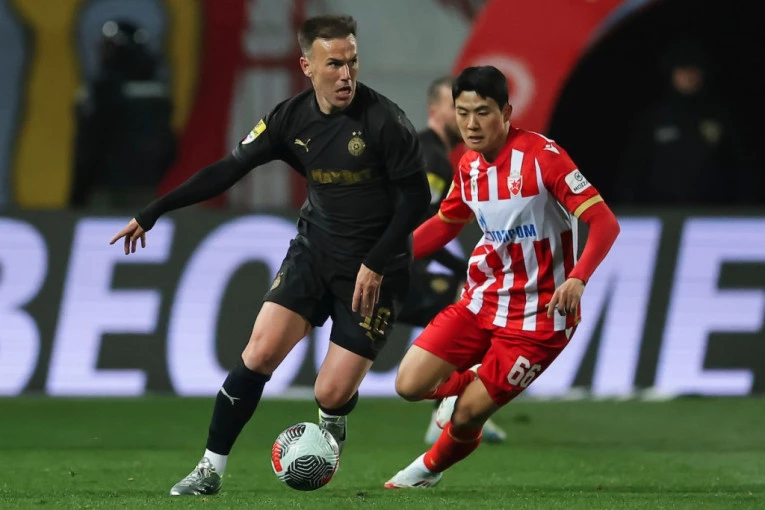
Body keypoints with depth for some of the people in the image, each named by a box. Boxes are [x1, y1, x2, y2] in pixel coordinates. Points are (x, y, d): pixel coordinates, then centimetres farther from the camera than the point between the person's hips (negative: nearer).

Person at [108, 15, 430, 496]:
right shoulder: (293, 117, -4)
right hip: (313, 252, 4)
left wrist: (376, 265, -16)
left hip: (374, 269, -4)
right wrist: (151, 215, 2)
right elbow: (228, 170, 3)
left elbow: (416, 196, -12)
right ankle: (211, 469, -1)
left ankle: (332, 426, 29)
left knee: (331, 393, -10)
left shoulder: (384, 120, -18)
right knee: (261, 352, -13)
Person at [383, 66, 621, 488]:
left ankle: (430, 468, 27)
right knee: (410, 384, -9)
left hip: (538, 316, -6)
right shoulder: (469, 166, 2)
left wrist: (577, 279, -37)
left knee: (465, 419, -7)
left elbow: (604, 222, -21)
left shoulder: (542, 156, -19)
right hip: (482, 300, 6)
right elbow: (445, 224, 21)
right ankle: (464, 385, 25)